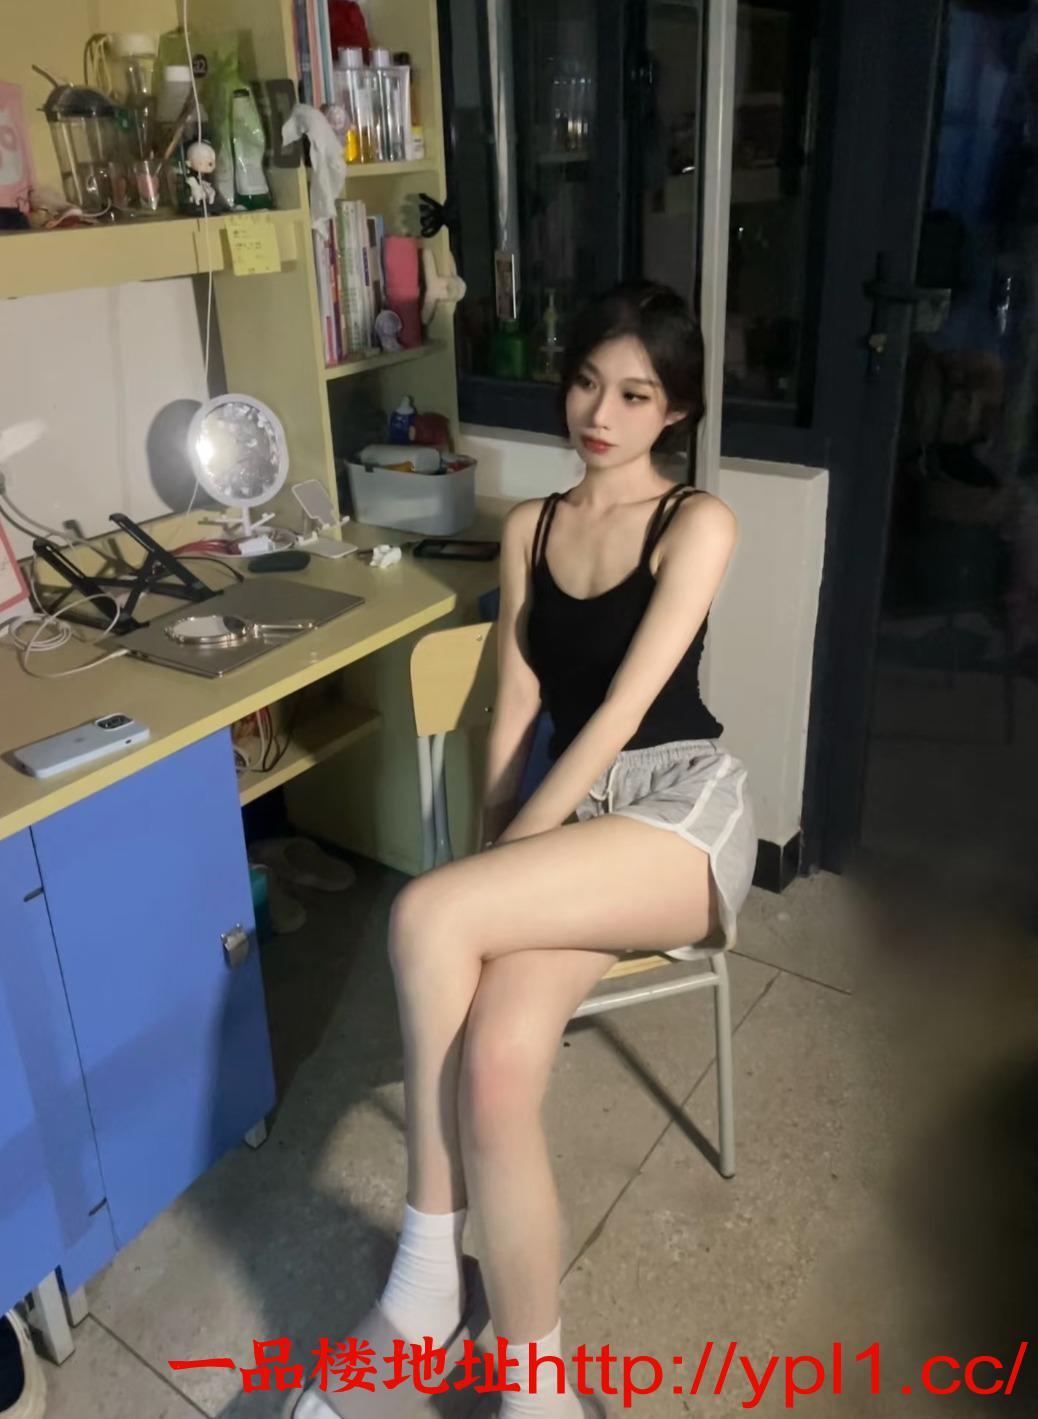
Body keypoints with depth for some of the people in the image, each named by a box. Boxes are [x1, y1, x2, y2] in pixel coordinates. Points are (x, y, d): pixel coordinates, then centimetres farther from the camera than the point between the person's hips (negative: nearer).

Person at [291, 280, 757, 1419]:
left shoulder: (697, 524, -1)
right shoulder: (528, 527, 15)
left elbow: (623, 707, -11)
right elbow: (514, 710, 9)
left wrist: (507, 854, -15)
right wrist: (499, 862, -4)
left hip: (683, 808, -4)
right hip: (573, 817, 4)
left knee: (426, 915, -29)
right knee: (494, 1068, -27)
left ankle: (429, 1276, -14)